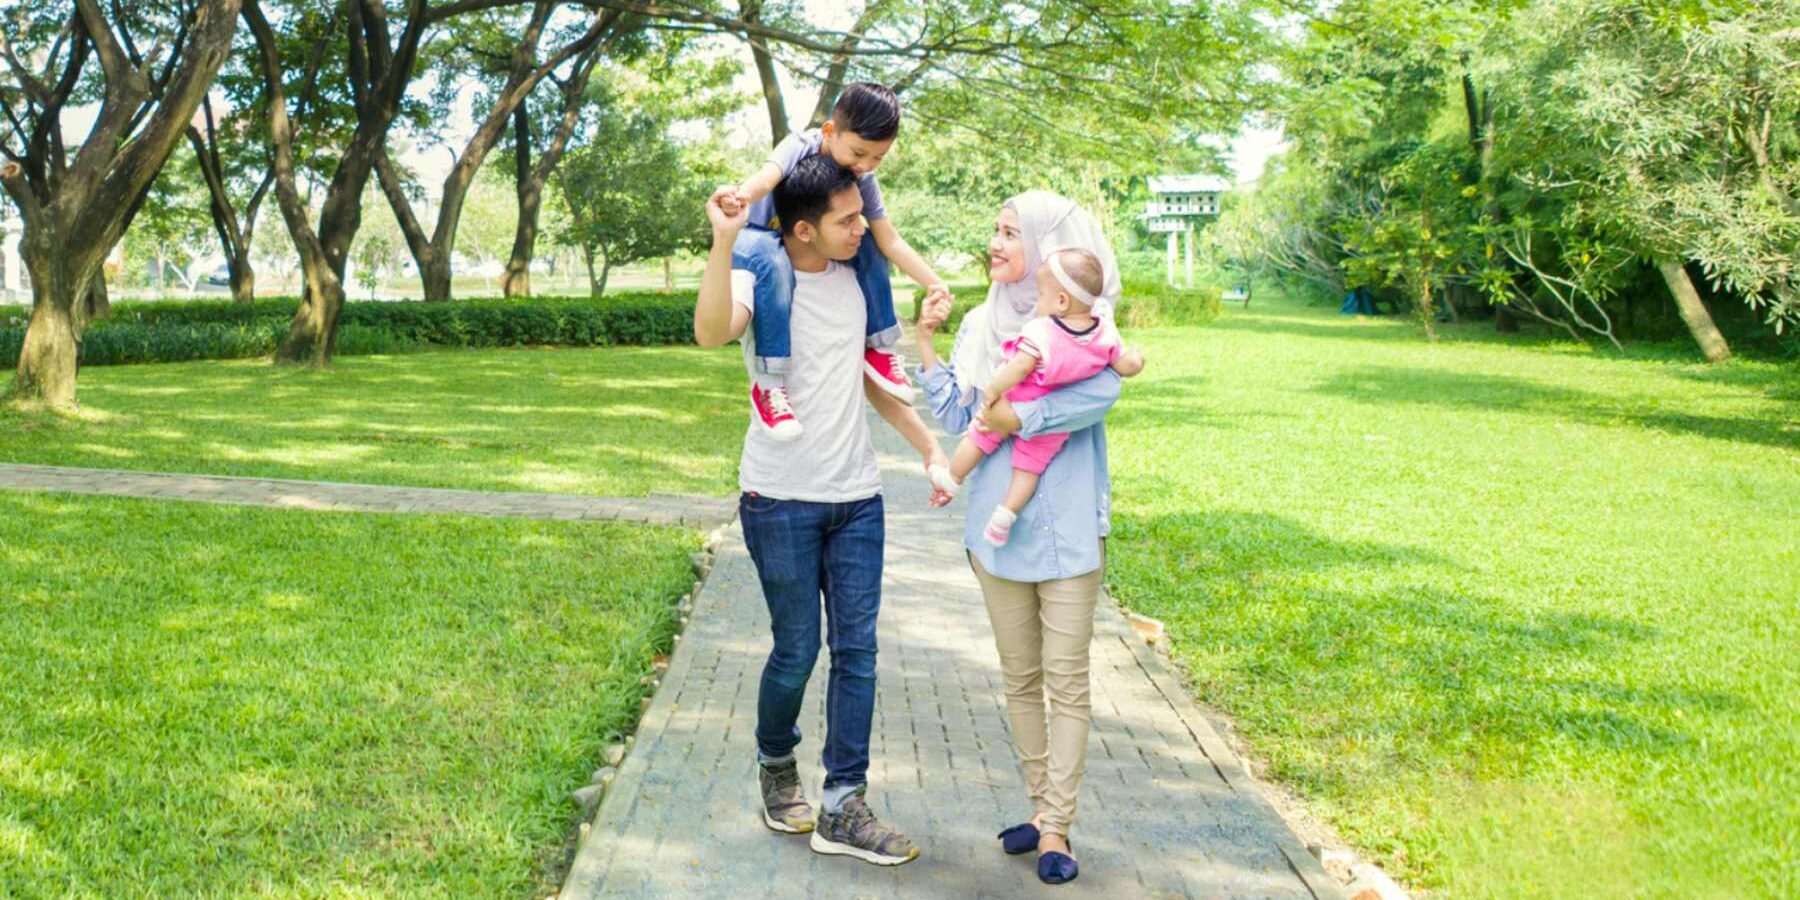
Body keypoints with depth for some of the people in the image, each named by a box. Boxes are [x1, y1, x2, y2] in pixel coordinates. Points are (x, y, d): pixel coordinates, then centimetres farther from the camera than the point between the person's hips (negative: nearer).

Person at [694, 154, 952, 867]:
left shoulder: (853, 276, 8)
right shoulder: (761, 278, -10)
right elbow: (711, 333, -33)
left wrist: (930, 449, 16)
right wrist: (723, 241, -40)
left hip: (857, 495, 5)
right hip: (781, 498, -5)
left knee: (856, 648, 2)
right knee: (797, 649, 2)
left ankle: (842, 807, 8)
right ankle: (776, 767, 29)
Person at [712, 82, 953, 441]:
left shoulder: (864, 180, -11)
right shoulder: (800, 146, -27)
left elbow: (890, 240, -10)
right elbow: (768, 175, -48)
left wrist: (932, 282, -22)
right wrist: (742, 194, -71)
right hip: (759, 237, -6)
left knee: (868, 249, -11)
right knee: (773, 263, -38)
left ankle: (879, 346, 2)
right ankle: (767, 383, -37)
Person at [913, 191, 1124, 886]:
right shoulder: (981, 325, 8)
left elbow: (1103, 391, -24)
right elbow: (958, 418, 5)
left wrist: (1021, 418, -25)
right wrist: (925, 346, 0)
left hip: (1067, 527, -5)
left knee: (1066, 680, 0)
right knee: (1020, 678, 12)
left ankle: (1056, 829, 7)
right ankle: (1042, 808, 25)